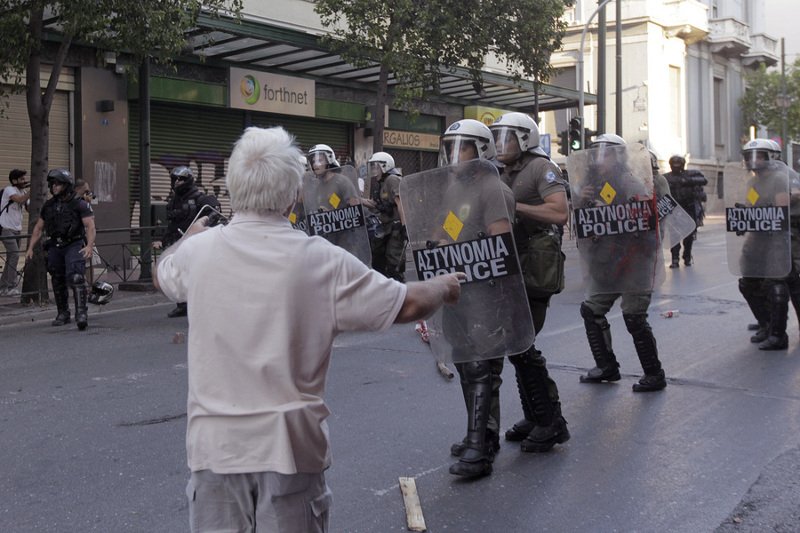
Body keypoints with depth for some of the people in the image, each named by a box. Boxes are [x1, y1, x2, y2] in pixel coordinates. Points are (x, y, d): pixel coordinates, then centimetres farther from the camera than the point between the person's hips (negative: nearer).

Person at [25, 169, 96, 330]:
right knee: (58, 282, 11)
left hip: (74, 246, -6)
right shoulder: (48, 206, 12)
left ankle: (81, 313, -24)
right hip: (55, 247, 6)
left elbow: (90, 226, -14)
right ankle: (63, 314, 24)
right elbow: (38, 228, 18)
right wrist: (30, 248, 10)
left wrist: (89, 246, -29)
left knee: (75, 277, -21)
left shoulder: (79, 204, -5)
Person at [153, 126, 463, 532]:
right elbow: (408, 305, -7)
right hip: (290, 446, -2)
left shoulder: (198, 250, -6)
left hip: (215, 443, 2)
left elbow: (162, 274, 19)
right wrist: (445, 286, 15)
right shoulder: (322, 260, -13)